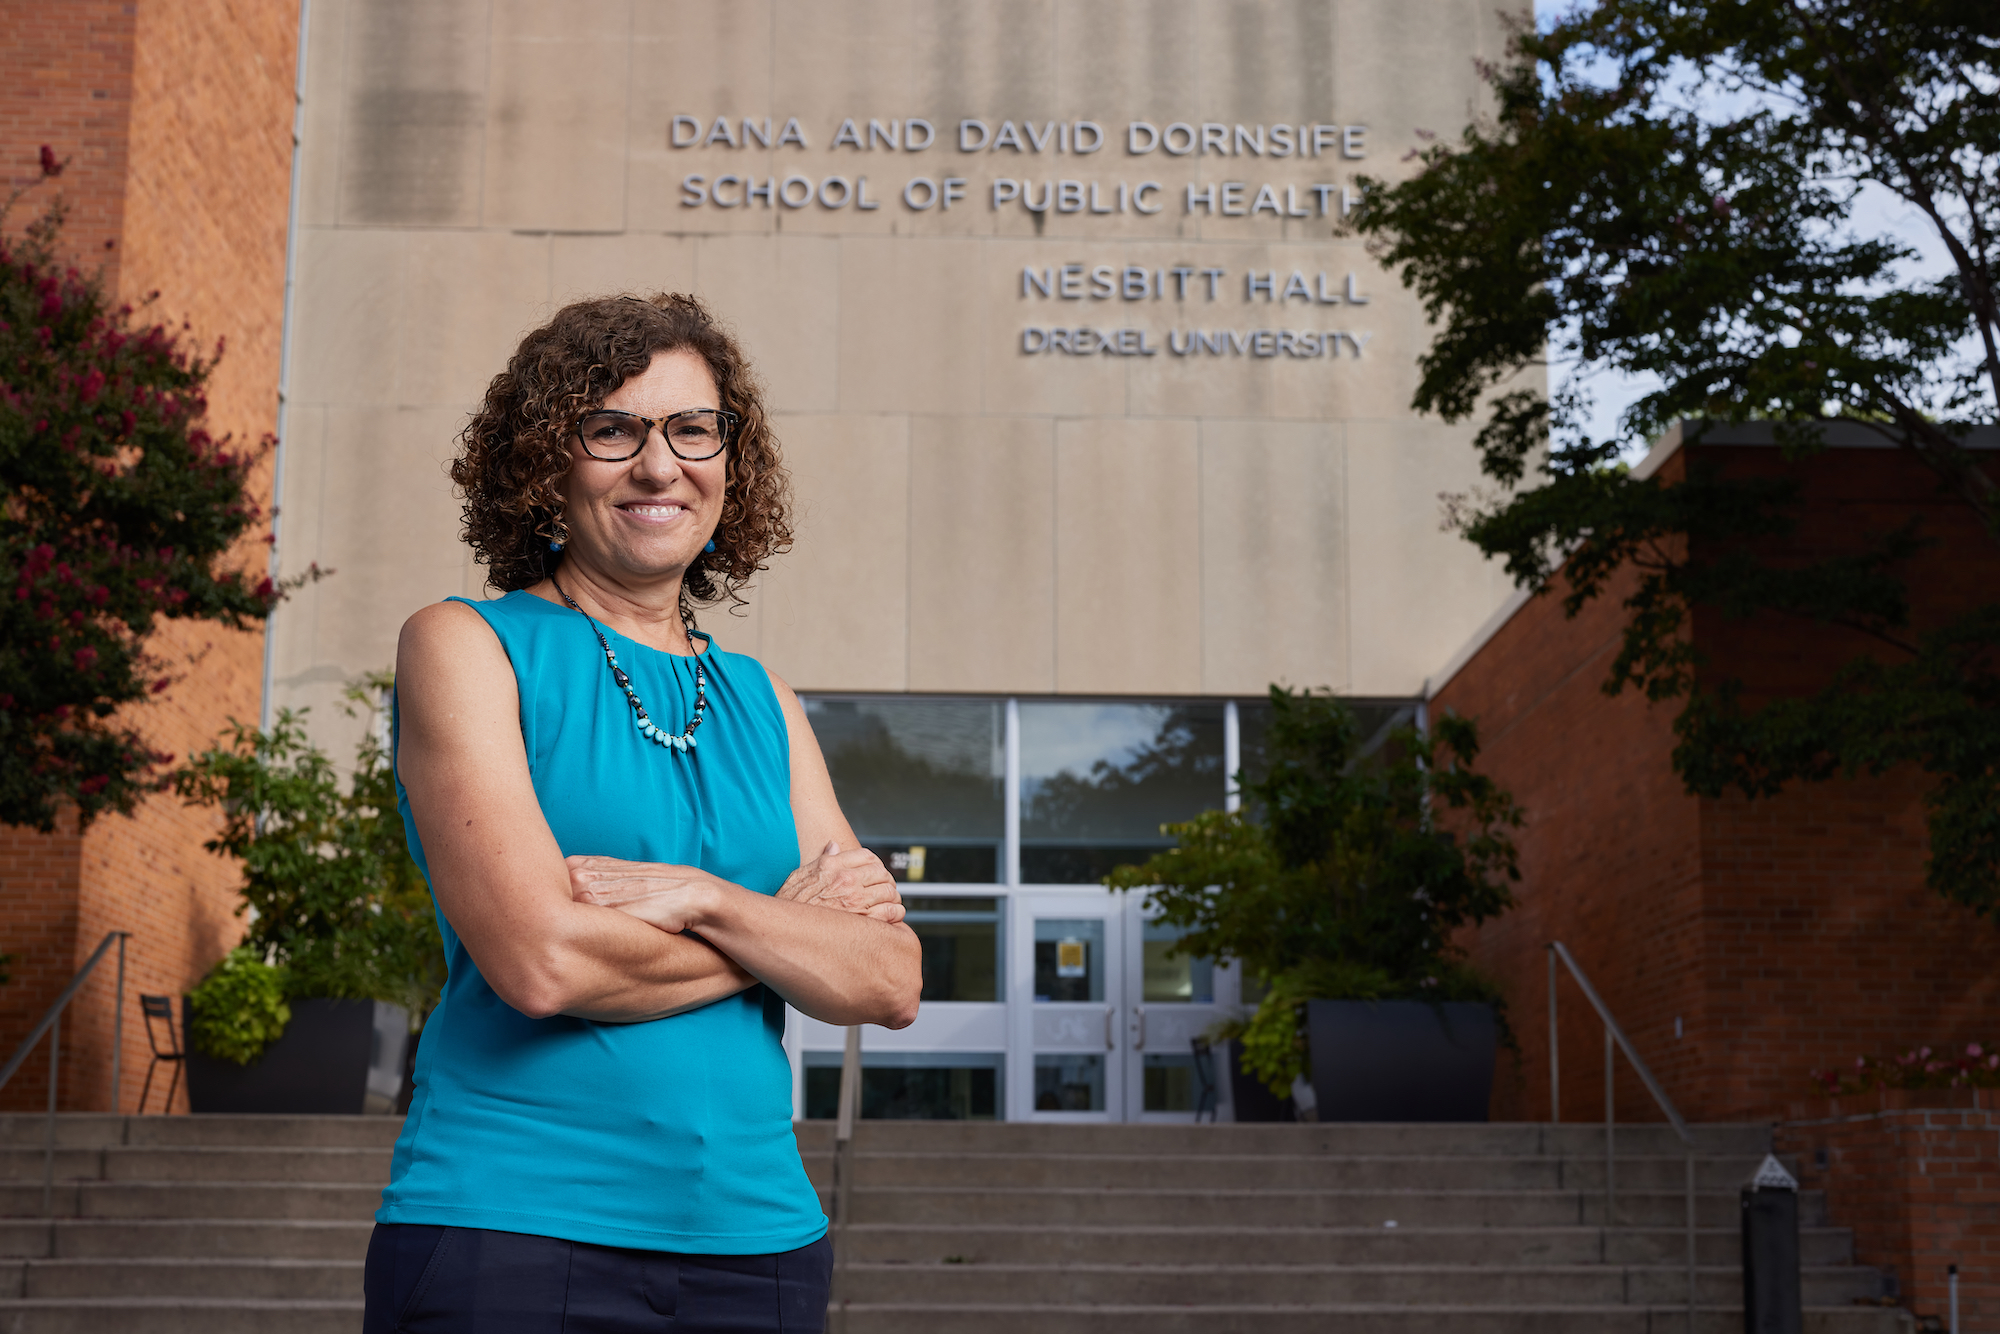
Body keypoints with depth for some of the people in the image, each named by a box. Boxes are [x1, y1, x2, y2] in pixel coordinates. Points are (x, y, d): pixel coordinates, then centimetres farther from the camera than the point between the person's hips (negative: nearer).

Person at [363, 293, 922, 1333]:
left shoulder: (761, 703, 11)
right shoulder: (465, 647, -2)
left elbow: (890, 984, 2)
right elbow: (541, 962, -15)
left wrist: (704, 899, -14)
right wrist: (790, 926, -3)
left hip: (756, 1242, 5)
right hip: (509, 1235, -4)